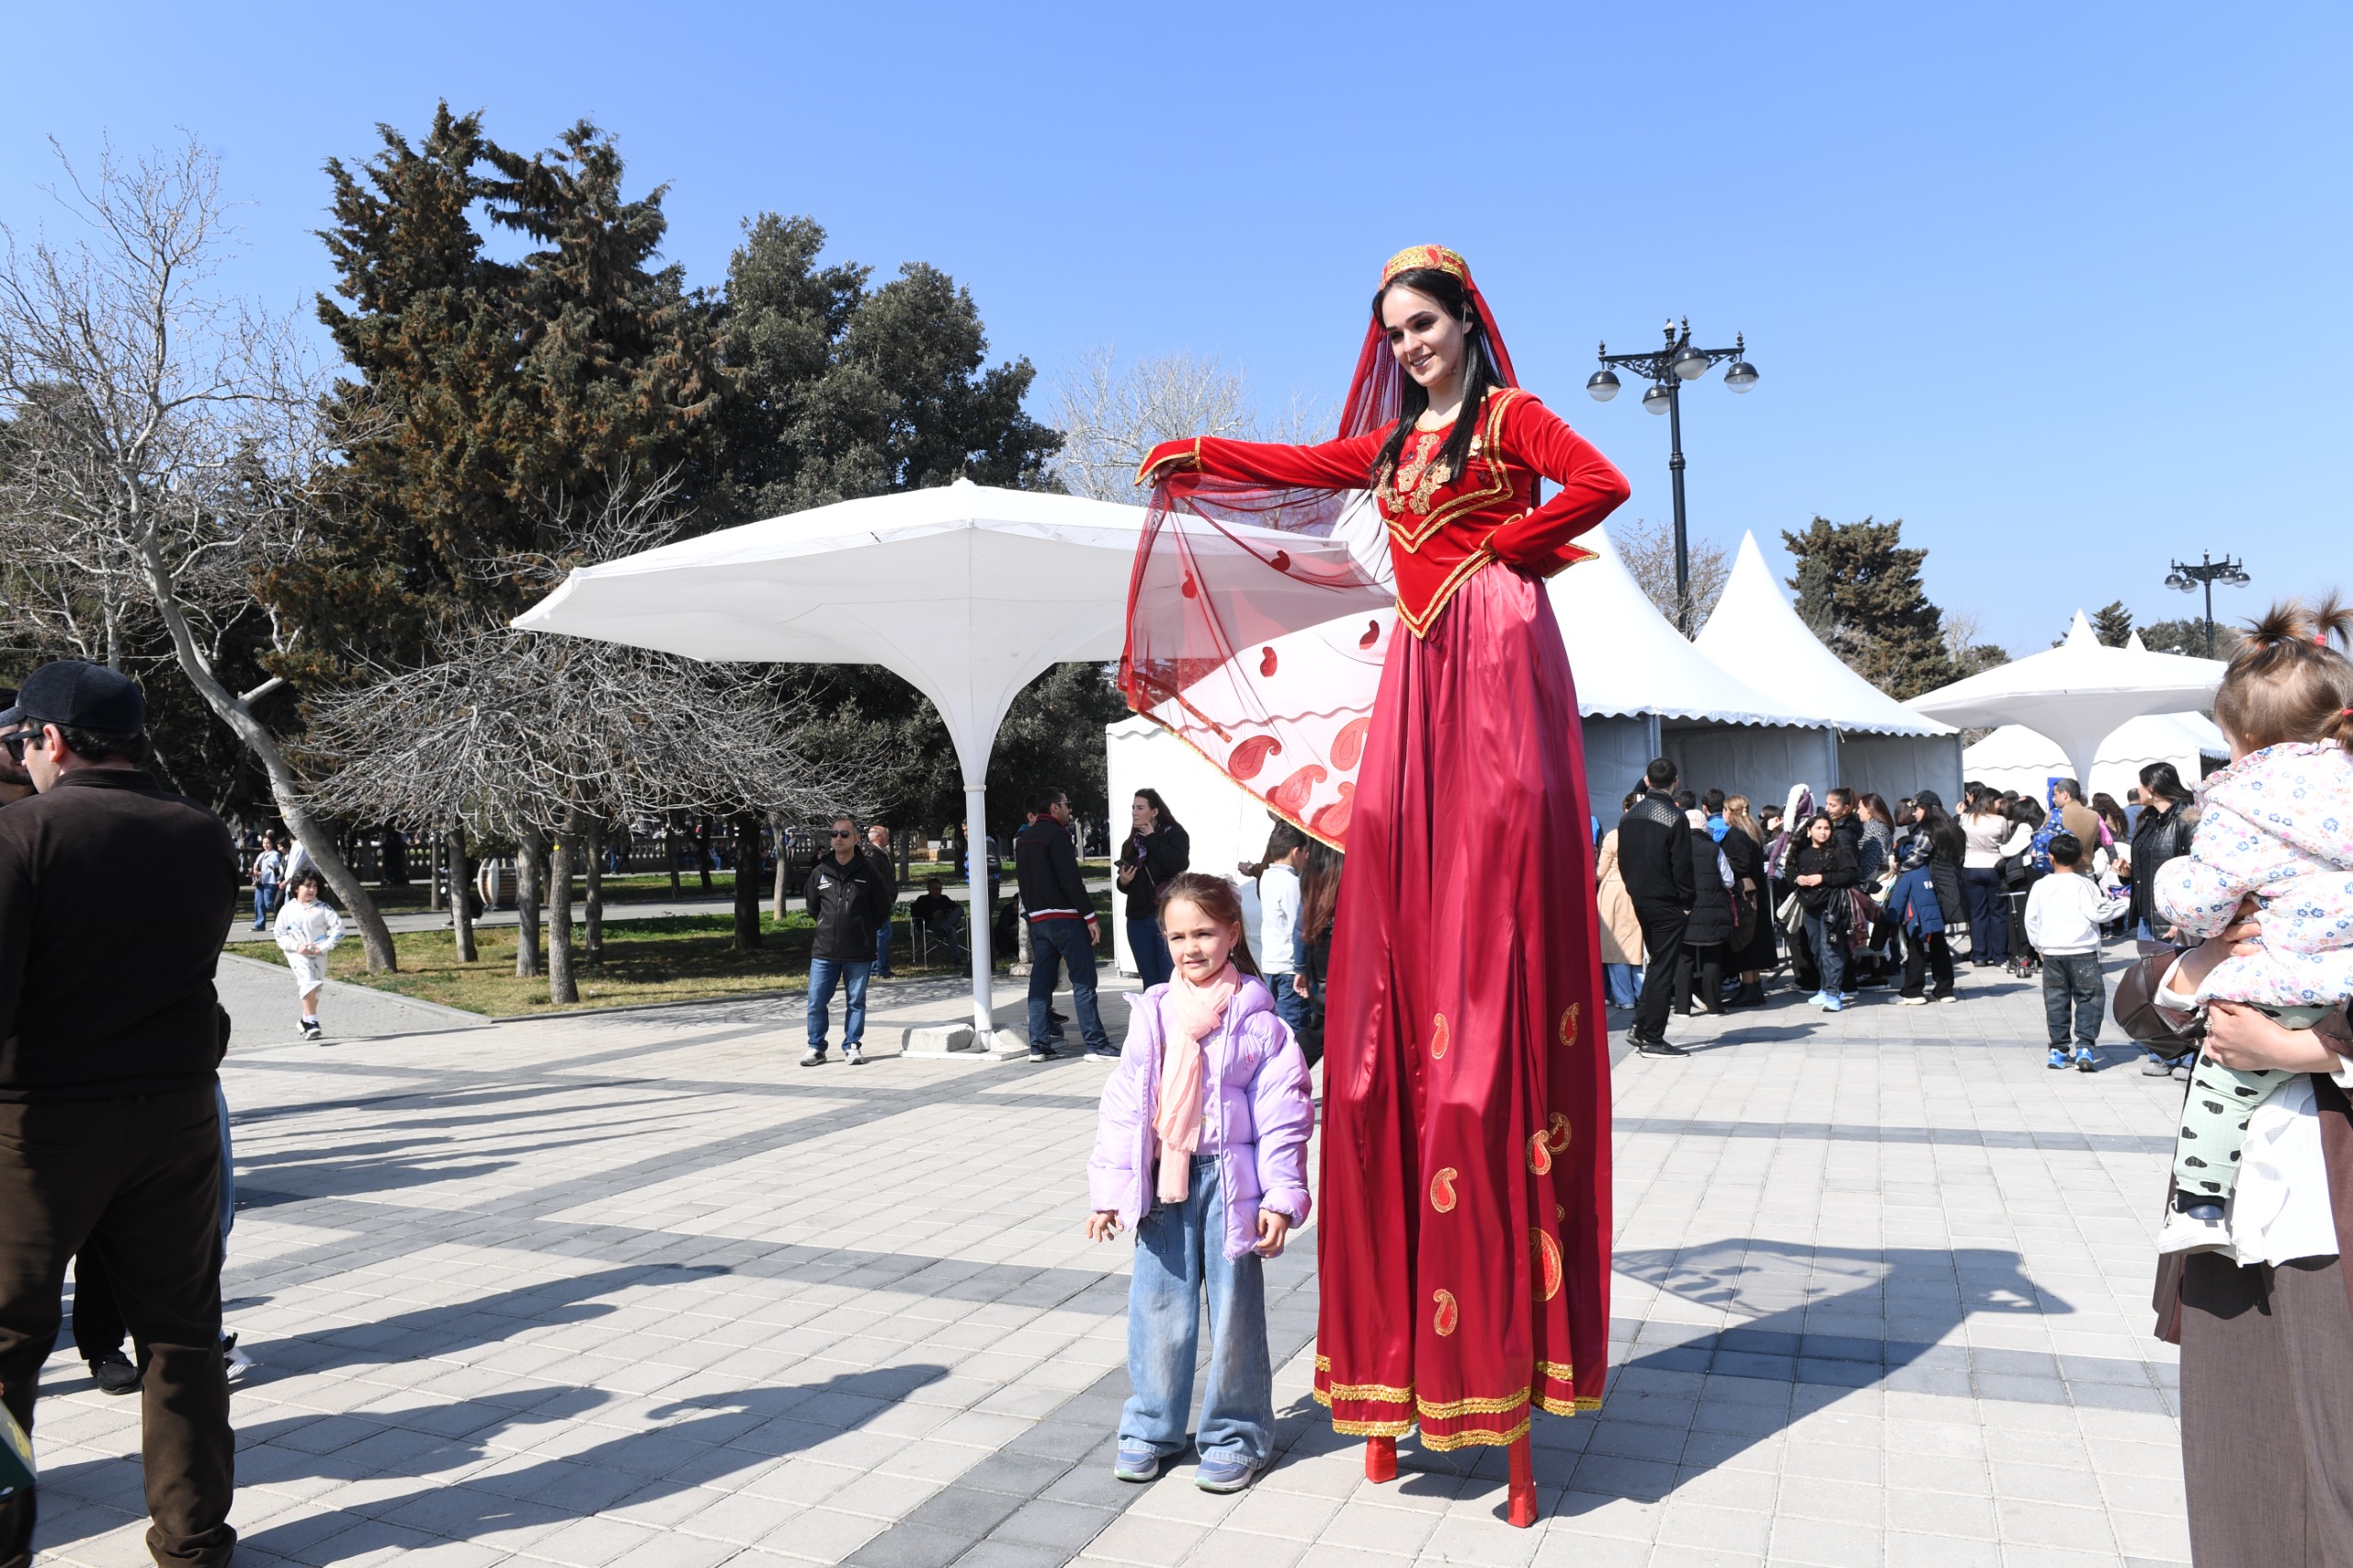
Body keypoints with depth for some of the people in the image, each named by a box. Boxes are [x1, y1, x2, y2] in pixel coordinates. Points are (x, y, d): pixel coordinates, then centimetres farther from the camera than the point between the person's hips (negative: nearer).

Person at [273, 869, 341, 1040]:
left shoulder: (322, 908, -1)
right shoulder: (287, 910, 0)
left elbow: (338, 927, -4)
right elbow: (280, 935, 2)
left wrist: (325, 946, -12)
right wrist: (296, 946, -13)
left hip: (318, 954, 2)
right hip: (297, 954, -2)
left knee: (315, 987, 9)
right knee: (308, 980, -23)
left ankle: (306, 1021, 31)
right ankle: (311, 1022, -22)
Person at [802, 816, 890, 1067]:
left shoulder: (869, 872, -3)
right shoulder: (819, 872, 4)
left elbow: (882, 911, 5)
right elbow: (811, 905, 20)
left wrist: (862, 930, 5)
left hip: (859, 953, -2)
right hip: (824, 951, 2)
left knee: (856, 1001, 7)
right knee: (816, 1002, 2)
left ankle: (852, 1046, 18)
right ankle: (816, 1048, 14)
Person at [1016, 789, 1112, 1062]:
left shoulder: (1023, 838, 15)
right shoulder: (1057, 834, -10)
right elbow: (1070, 879, -17)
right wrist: (1090, 917, -15)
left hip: (1037, 919, 8)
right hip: (1065, 917, -8)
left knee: (1040, 982, 9)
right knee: (1083, 981, -5)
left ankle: (1039, 1045, 9)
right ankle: (1096, 1044, -6)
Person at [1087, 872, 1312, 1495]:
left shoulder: (1257, 1021, -6)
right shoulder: (1151, 1015, 3)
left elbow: (1284, 1114, -5)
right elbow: (1122, 1106, 7)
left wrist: (1280, 1197, -9)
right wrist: (1109, 1190, 5)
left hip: (1231, 1181, -3)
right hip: (1162, 1182, 3)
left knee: (1235, 1310, 7)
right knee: (1158, 1308, 10)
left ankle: (1234, 1436, 24)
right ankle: (1151, 1428, 28)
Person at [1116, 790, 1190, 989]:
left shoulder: (1174, 834, 0)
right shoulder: (1131, 843, 17)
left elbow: (1178, 863, -20)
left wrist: (1151, 839, -10)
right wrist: (1123, 881, 0)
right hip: (1138, 919, 6)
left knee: (1170, 980, -8)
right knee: (1150, 982, 9)